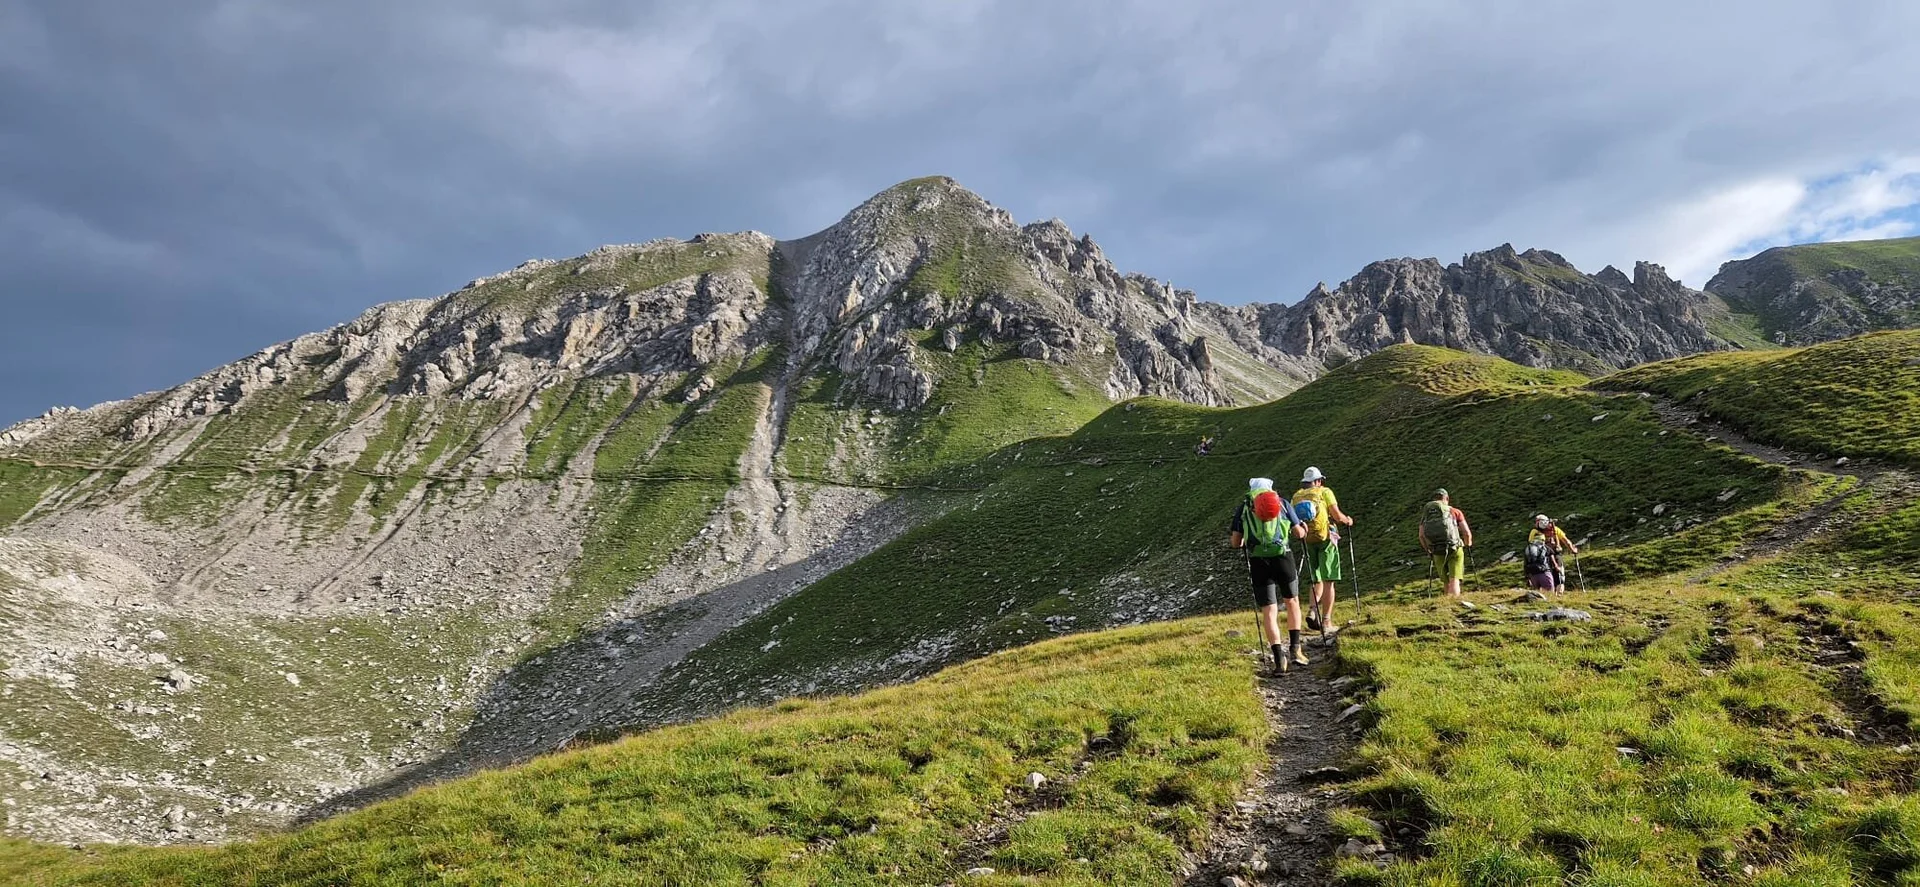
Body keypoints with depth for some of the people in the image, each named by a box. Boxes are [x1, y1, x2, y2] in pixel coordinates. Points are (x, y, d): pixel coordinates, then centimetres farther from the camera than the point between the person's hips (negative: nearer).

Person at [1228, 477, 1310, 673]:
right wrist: (1304, 531, 37)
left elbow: (1235, 542, 11)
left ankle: (1279, 658, -4)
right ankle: (1294, 649, 16)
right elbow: (1299, 533, 14)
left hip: (1258, 561, 0)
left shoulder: (1243, 507, 14)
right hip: (1282, 556, 0)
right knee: (1292, 600, 22)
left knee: (1268, 610, 6)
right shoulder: (1281, 503, 13)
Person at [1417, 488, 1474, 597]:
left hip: (1438, 553, 3)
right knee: (1454, 582, -8)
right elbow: (1467, 533, 0)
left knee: (1447, 583, 19)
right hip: (1455, 550, -3)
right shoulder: (1455, 511, 6)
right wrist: (1468, 544, 22)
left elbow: (1421, 536, 2)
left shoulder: (1426, 513, 12)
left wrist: (1428, 550, 19)